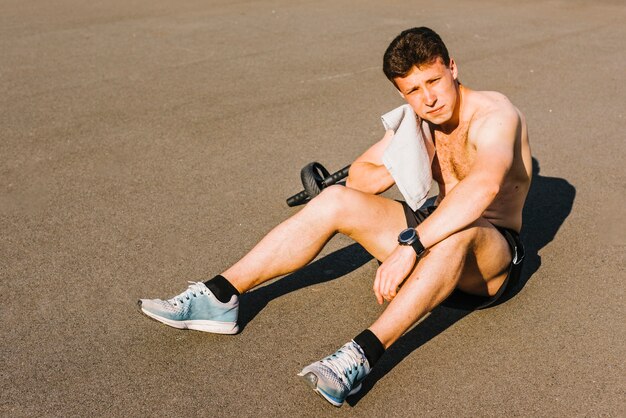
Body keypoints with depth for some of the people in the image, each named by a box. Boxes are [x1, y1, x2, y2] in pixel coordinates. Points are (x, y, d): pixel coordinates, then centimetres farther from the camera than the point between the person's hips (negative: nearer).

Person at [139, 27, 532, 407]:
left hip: (492, 252, -5)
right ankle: (220, 297, -16)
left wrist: (408, 246, -48)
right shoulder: (415, 120, 3)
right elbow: (357, 177, 4)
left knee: (456, 232, -43)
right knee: (336, 200, -15)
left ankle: (362, 354, -48)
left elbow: (484, 185, -41)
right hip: (433, 237, 5)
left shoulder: (493, 115, -20)